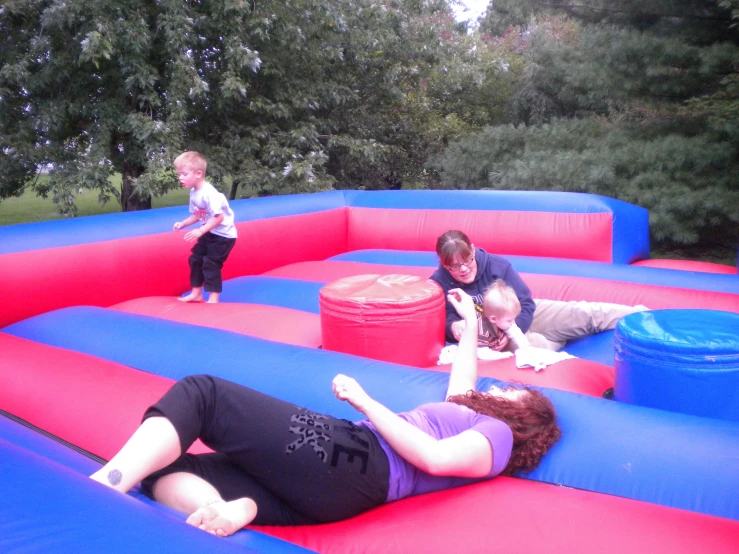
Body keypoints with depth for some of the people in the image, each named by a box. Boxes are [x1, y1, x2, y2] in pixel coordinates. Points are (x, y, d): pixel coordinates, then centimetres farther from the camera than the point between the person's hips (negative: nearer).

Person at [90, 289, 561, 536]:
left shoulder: (496, 435, 5)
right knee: (163, 469, -6)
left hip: (348, 462, -9)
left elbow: (433, 457, -13)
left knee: (199, 393, -14)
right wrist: (471, 322, 55)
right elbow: (464, 384, 51)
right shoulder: (477, 418, 31)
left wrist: (363, 401, -8)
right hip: (338, 485, 9)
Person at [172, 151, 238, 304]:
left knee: (210, 264, -9)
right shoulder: (193, 192, 2)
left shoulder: (209, 193, -28)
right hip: (209, 233, 10)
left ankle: (213, 298, 2)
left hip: (223, 235, -10)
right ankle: (196, 293, 26)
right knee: (195, 259, 13)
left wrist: (200, 231, -33)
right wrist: (183, 224, -2)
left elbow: (218, 217, -30)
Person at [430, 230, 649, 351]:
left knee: (587, 314, -9)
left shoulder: (497, 265, -17)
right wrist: (453, 326, -33)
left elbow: (526, 305, -13)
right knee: (535, 345, -35)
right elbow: (442, 319, -9)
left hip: (522, 316, 2)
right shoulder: (439, 283, -18)